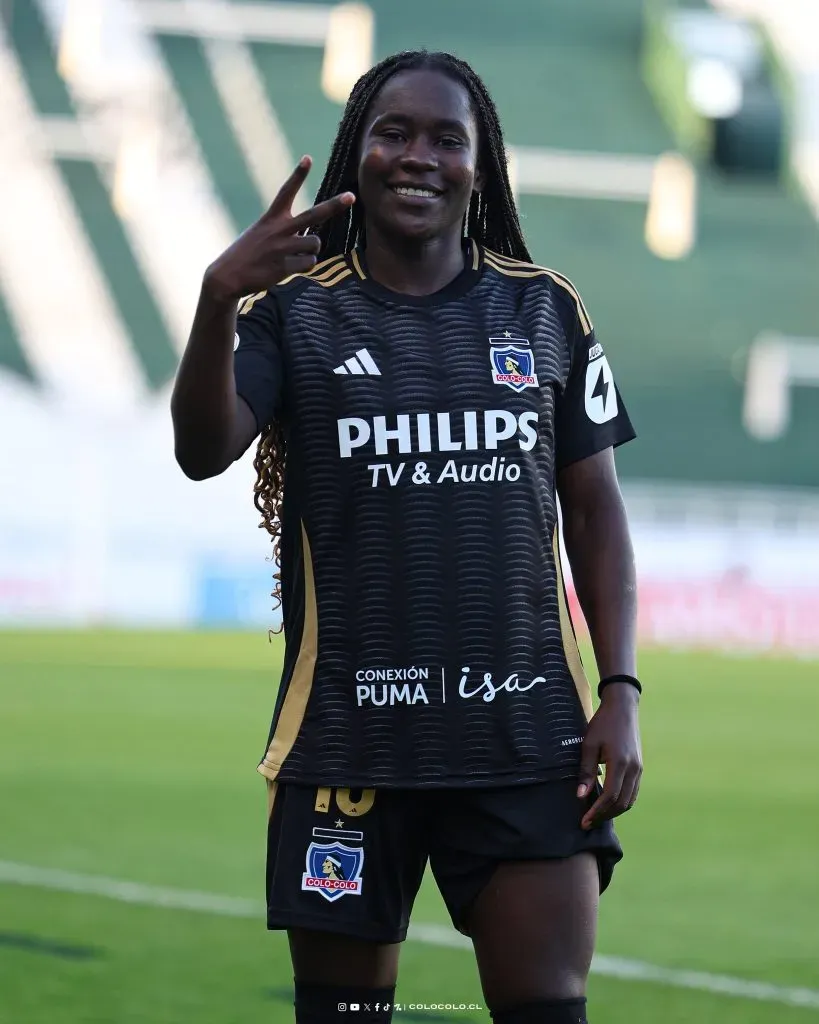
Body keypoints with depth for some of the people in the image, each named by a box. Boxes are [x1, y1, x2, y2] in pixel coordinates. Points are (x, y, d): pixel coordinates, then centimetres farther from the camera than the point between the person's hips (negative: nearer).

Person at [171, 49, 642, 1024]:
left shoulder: (547, 311, 8)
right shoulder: (294, 308, 2)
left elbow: (596, 511, 11)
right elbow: (203, 452, -13)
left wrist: (621, 690, 1)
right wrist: (218, 299, -30)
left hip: (529, 734, 1)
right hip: (348, 733, -1)